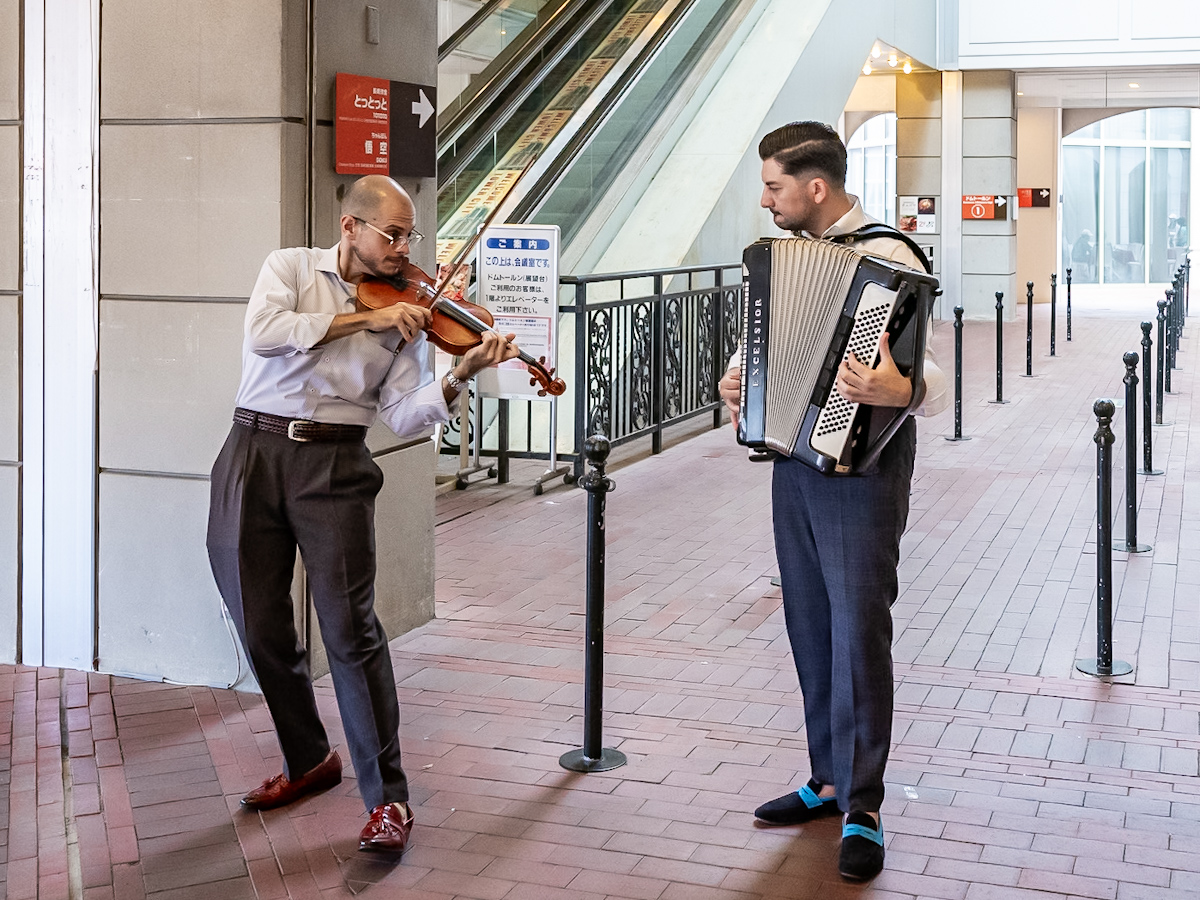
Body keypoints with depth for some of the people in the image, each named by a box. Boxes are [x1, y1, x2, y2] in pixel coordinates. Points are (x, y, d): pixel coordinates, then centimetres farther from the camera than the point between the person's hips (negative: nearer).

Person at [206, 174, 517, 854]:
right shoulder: (292, 267, 7)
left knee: (350, 628, -11)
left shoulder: (406, 313, 7)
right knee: (262, 630, 6)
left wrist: (462, 374, -20)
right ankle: (310, 761, 27)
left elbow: (404, 417, -3)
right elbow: (265, 333, -14)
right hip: (255, 451, 1)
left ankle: (388, 797, -4)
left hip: (334, 466, -1)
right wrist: (364, 319, -17)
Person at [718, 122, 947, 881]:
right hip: (796, 457, 8)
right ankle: (830, 779, 26)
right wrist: (738, 374, 5)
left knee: (859, 628, -4)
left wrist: (897, 391, -43)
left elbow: (932, 381, -22)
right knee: (810, 625, 13)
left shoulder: (886, 258, -15)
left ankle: (863, 808, 6)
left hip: (862, 465, -8)